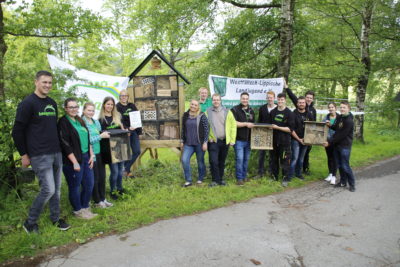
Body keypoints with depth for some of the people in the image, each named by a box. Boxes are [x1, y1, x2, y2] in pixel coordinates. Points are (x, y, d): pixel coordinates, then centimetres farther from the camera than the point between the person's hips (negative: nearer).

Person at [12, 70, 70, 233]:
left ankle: (55, 218, 27)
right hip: (40, 156, -7)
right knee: (48, 189, -8)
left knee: (56, 189, 11)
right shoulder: (28, 103, -8)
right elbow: (17, 131, -8)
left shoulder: (52, 103, 13)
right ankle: (30, 222, 12)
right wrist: (23, 154, -7)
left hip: (56, 153, 7)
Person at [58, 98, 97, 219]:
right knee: (75, 186, 6)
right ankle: (78, 210, 23)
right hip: (72, 160, -7)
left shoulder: (80, 120, 13)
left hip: (86, 157, 8)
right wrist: (74, 162, -17)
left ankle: (85, 207, 31)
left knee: (89, 184, 13)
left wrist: (91, 155, 11)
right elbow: (65, 144, -15)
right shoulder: (63, 122, -10)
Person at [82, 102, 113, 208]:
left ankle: (103, 199, 27)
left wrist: (105, 134, 2)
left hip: (99, 153, 7)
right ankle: (97, 201, 21)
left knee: (102, 177, 12)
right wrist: (101, 136, -17)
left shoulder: (96, 122, 10)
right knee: (95, 178, 5)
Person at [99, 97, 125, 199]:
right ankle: (112, 191, 15)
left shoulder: (117, 116, 12)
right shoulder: (101, 119, -3)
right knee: (114, 171, -4)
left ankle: (119, 188, 29)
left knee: (120, 169, 11)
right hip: (109, 148, -5)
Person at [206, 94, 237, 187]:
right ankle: (215, 180, 8)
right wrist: (208, 138, -8)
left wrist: (232, 139, -3)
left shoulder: (227, 112, 4)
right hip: (213, 141, -1)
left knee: (222, 162, 12)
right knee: (213, 161, -6)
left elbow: (233, 125, 3)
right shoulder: (207, 112, 2)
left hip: (225, 141, 2)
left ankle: (220, 179, 26)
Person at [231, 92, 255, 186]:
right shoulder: (235, 110, -5)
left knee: (246, 159, 12)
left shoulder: (251, 110, 15)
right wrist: (246, 124, -15)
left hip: (248, 139, 6)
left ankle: (244, 176, 25)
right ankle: (239, 178, 4)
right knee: (239, 159, -6)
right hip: (239, 139, -6)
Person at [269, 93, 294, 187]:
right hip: (274, 140, 4)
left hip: (284, 141, -4)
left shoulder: (288, 113, -5)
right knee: (274, 159, 13)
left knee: (284, 161, 1)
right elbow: (269, 124, 19)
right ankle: (274, 176, 27)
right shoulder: (273, 112, 8)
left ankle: (285, 179, 13)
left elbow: (290, 129, -10)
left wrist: (277, 127, -17)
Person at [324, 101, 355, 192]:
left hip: (345, 146, -7)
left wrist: (330, 142, -18)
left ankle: (352, 184, 9)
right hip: (336, 145, 7)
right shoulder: (339, 117, 8)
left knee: (345, 166, -5)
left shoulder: (349, 121, -17)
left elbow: (341, 135, -19)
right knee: (339, 165, 12)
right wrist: (330, 125, 1)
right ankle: (343, 182, 25)